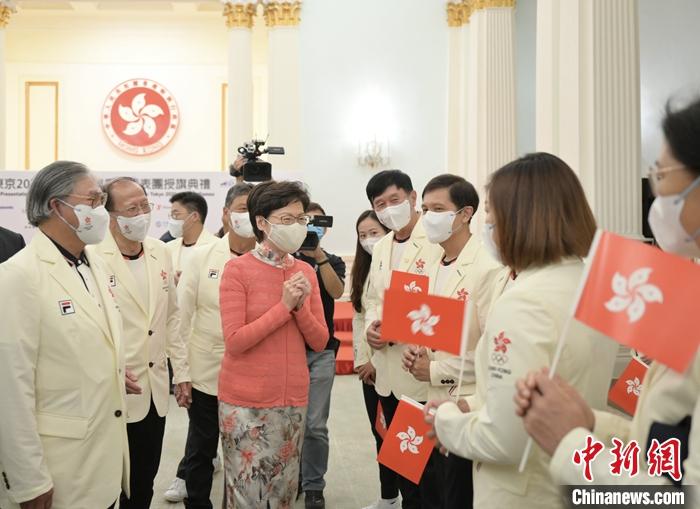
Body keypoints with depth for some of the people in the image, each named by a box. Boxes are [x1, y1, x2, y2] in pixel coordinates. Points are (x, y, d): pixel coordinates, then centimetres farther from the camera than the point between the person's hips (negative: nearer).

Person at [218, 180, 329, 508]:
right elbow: (234, 341, -16)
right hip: (246, 401, -4)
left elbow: (319, 342, 3)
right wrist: (284, 306, -18)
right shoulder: (238, 269, -10)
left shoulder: (305, 271, 4)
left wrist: (301, 306, -14)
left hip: (293, 400, 5)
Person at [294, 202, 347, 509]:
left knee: (315, 426, 0)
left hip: (320, 352, 0)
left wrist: (319, 255, -22)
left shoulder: (333, 262, 6)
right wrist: (297, 251, -16)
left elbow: (337, 291, -12)